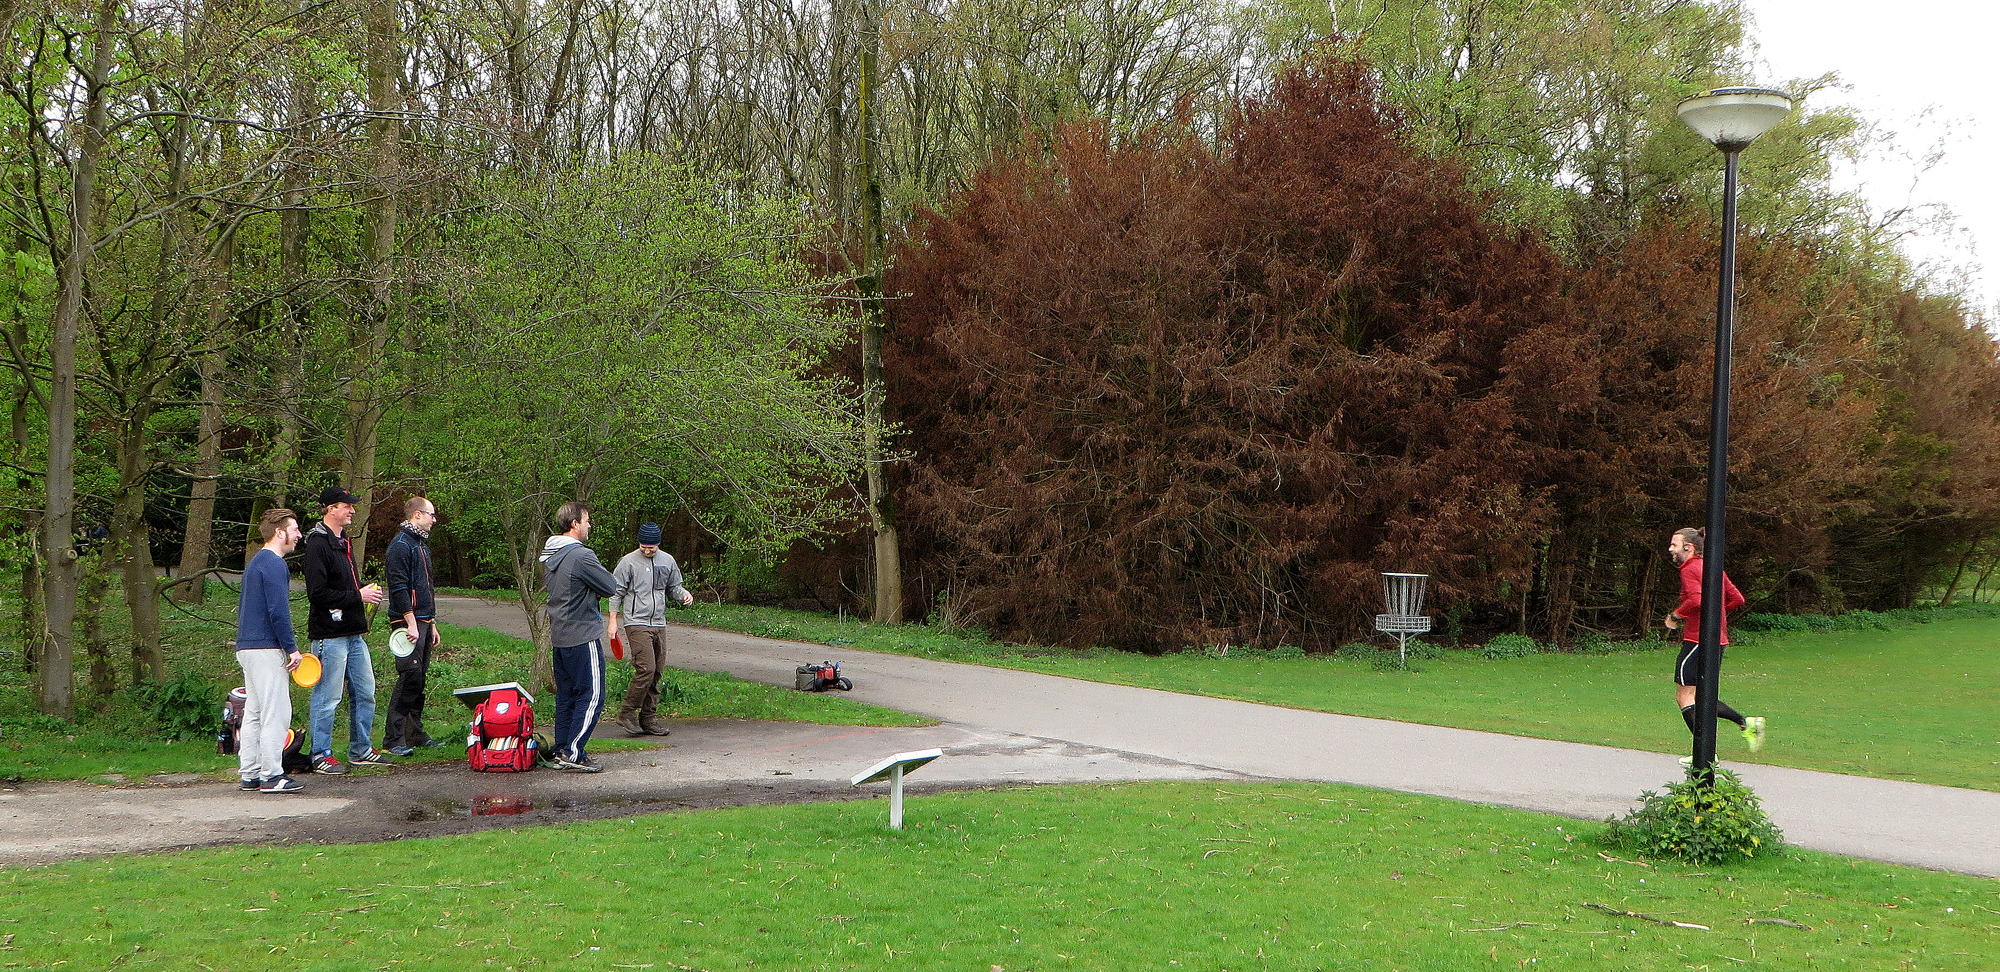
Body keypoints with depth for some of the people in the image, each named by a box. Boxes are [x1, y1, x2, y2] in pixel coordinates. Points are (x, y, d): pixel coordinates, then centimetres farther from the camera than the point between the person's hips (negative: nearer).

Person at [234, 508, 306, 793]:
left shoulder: (254, 562, 19)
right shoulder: (274, 564, -12)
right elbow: (278, 612, -19)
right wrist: (292, 648, -14)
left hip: (246, 648, 10)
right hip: (266, 649, -10)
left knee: (253, 713, 12)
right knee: (276, 713, -7)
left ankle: (249, 774, 14)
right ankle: (271, 775, -7)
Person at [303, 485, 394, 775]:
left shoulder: (344, 542, 18)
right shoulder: (318, 544, -13)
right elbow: (317, 593, -20)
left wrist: (366, 592, 12)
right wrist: (358, 596, -16)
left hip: (353, 634, 10)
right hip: (330, 635, -10)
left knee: (365, 694, 13)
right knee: (327, 698, -3)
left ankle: (361, 750, 23)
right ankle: (321, 756, 5)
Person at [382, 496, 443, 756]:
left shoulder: (421, 546, 21)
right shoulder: (401, 546, -10)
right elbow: (399, 588, -18)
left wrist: (432, 625, 24)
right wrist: (411, 624, -22)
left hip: (423, 621, 10)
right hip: (408, 620, -10)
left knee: (420, 677, 11)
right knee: (410, 676, -13)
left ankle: (415, 734, 17)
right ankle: (393, 739, -12)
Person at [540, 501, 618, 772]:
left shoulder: (549, 556, 11)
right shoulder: (581, 556, -18)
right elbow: (611, 587, -13)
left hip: (559, 635, 9)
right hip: (583, 635, -9)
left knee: (566, 696, 14)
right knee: (592, 697, -4)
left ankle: (561, 752, 17)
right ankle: (573, 754, -6)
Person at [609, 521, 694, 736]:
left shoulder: (667, 561, 11)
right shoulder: (628, 562, -4)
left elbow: (673, 588, 21)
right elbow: (617, 592, 0)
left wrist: (684, 596, -1)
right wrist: (613, 620, -3)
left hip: (659, 624, 6)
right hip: (637, 624, -6)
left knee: (656, 673, 6)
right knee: (646, 669, -16)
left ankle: (647, 720, 13)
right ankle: (627, 714, -4)